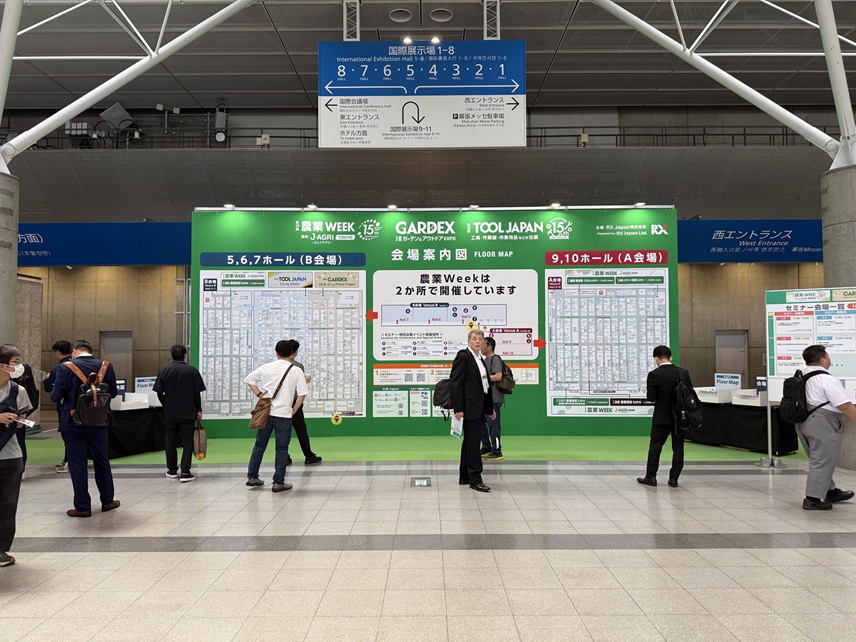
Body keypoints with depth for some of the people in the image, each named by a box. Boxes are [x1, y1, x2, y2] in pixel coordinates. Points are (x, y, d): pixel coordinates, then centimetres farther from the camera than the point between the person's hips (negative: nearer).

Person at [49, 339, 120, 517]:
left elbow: (56, 397, -11)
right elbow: (113, 393, 4)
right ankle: (107, 501, 25)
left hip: (74, 422, -3)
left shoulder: (66, 368, -12)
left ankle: (82, 507, 10)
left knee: (77, 464, 6)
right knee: (101, 460, 16)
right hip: (98, 422, 3)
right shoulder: (106, 366, -3)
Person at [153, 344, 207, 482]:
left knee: (171, 441, 15)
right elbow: (197, 392, -4)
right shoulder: (192, 370, -5)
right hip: (188, 412, -2)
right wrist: (199, 410, 6)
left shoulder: (164, 370, 0)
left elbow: (159, 392, 0)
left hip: (170, 411, 2)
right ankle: (185, 472, -3)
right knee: (187, 442, 3)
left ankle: (172, 470, 23)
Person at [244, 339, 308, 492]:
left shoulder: (266, 367, 2)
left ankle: (252, 477, 24)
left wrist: (259, 394, 10)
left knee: (259, 445, 16)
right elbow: (302, 394, -9)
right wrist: (294, 410, 3)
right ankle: (278, 482, 9)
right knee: (281, 449, 6)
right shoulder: (296, 371, -6)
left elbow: (249, 379, 10)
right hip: (284, 414, -3)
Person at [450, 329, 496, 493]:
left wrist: (490, 407, 18)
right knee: (473, 442, -6)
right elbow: (456, 383, -15)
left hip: (479, 407, 9)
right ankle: (475, 479, -1)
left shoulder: (480, 359, 17)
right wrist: (458, 409, -21)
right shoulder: (463, 356, -10)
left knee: (470, 441, 14)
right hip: (470, 407, -9)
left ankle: (464, 477, 23)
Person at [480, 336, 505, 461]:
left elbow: (498, 376, -23)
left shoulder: (495, 359, -12)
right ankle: (486, 448, 26)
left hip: (493, 399, -10)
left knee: (493, 425, -4)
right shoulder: (486, 359, 17)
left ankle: (497, 453, 4)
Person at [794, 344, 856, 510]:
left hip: (804, 422, 9)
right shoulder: (827, 380, -19)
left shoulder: (803, 375, 7)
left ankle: (831, 492, 34)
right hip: (823, 426, -9)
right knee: (821, 462, 1)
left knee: (819, 460, 19)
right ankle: (812, 499, 6)